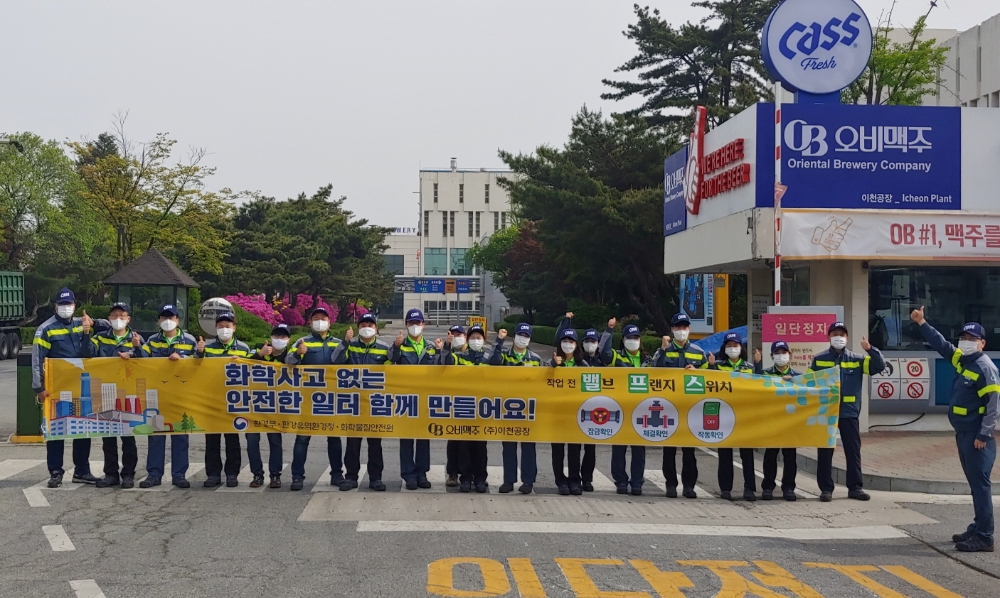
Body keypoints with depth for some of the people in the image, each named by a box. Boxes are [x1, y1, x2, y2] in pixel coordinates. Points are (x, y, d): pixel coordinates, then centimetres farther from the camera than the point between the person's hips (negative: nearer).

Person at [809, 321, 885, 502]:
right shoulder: (819, 360, 5)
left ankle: (855, 487, 12)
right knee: (825, 452, 2)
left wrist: (870, 350, -20)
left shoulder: (857, 359, 5)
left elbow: (879, 366, -4)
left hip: (849, 413, 1)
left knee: (853, 451, 4)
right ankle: (826, 488, 8)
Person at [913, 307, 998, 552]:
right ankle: (977, 528, 23)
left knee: (980, 484, -8)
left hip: (976, 435, -9)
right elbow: (941, 344, 24)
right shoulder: (961, 359, 10)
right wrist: (922, 323, 18)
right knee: (975, 483, 15)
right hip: (963, 433, 9)